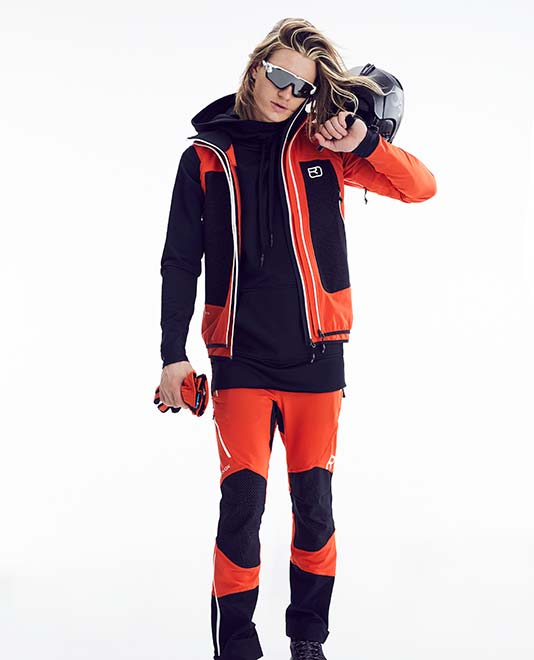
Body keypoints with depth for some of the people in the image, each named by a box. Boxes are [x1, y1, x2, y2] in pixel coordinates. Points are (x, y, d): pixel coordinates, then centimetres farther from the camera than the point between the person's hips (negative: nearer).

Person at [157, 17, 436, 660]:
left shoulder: (323, 149, 3)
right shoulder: (206, 157, 3)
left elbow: (421, 186, 1)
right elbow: (180, 261, 4)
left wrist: (364, 142, -15)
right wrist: (173, 354, -2)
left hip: (316, 354, 1)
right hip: (240, 355, -1)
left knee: (313, 500, 7)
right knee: (243, 498, -8)